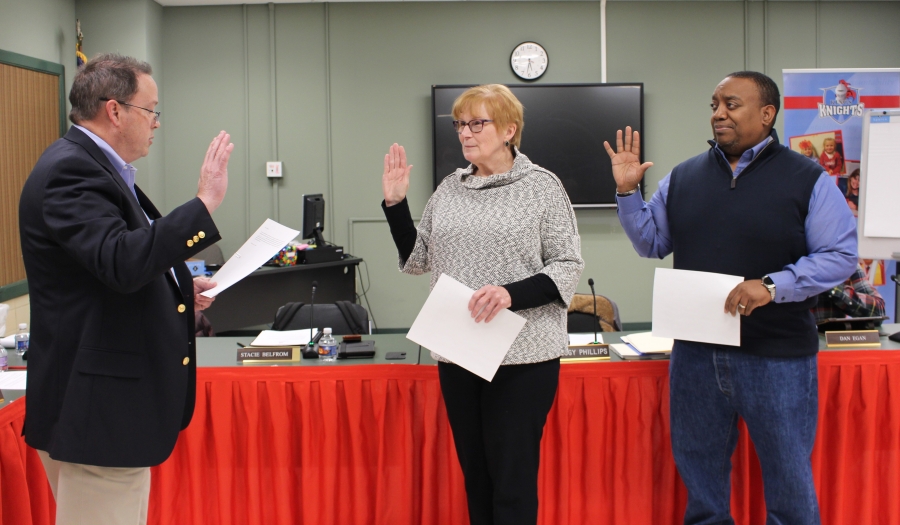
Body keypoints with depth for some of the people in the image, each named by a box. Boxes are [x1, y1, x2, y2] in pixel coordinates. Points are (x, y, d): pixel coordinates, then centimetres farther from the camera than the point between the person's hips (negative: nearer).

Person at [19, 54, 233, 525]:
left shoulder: (91, 166, 15)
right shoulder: (70, 172, -18)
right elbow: (122, 262, -32)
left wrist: (175, 290, 13)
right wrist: (204, 202, -30)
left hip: (115, 402, 11)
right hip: (95, 410, -11)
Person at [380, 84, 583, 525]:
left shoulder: (542, 186, -4)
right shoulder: (449, 189, 10)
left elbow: (568, 266, -7)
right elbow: (416, 260, 15)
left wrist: (512, 294, -22)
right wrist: (395, 204, 3)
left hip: (521, 356, -5)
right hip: (457, 353, 5)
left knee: (512, 480, -3)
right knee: (475, 473, 13)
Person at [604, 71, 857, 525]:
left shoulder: (808, 180, -5)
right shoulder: (684, 177, 7)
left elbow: (840, 255, -9)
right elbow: (651, 243, 13)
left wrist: (772, 286, -22)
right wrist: (627, 192, -1)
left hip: (777, 355, -4)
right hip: (696, 351, 4)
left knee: (789, 479, 8)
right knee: (699, 467, 17)